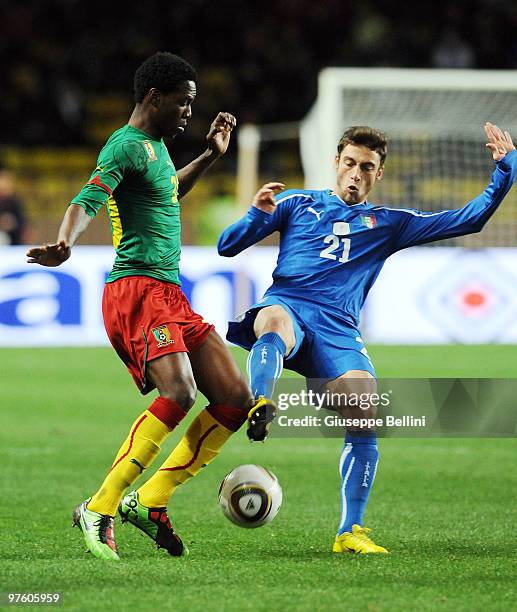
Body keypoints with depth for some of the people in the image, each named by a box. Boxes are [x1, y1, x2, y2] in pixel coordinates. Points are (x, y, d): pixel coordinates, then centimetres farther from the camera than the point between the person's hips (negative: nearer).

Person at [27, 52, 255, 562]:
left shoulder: (156, 146, 22)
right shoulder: (125, 145, -8)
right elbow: (88, 199, -25)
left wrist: (209, 156, 36)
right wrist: (64, 245, -44)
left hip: (170, 295, 10)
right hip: (138, 289, -10)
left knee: (235, 401, 2)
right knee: (178, 393, -28)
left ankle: (150, 502, 4)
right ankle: (99, 508, -23)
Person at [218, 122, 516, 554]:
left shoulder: (388, 224, 25)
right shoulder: (298, 204, 22)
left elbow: (471, 219, 24)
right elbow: (227, 246, 16)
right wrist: (259, 215, -3)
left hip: (337, 330, 1)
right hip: (287, 305, -1)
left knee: (364, 414, -22)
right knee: (274, 320, -41)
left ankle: (350, 532, -15)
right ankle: (259, 409, -67)